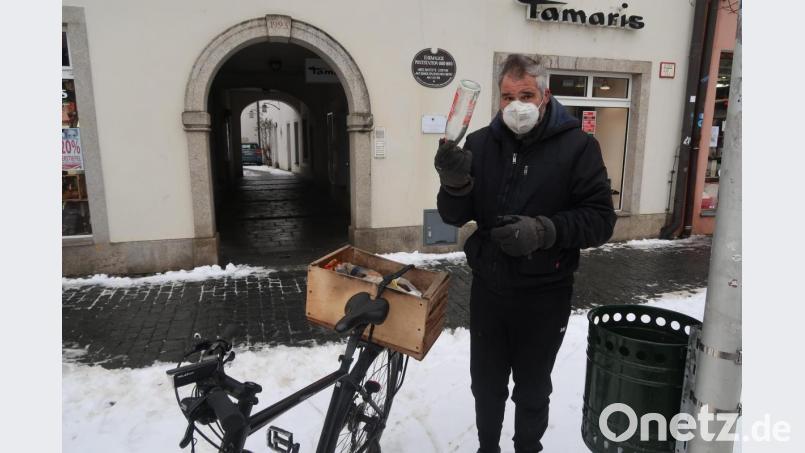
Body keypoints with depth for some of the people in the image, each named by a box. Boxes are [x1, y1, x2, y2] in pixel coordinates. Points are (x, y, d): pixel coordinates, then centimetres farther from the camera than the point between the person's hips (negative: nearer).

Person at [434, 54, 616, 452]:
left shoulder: (577, 146, -8)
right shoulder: (480, 143, 0)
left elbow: (600, 220, -11)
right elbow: (455, 216, 0)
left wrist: (544, 231, -27)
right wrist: (455, 183, -22)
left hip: (543, 295, -2)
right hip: (487, 289, 3)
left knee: (532, 390, 19)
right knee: (486, 385, 21)